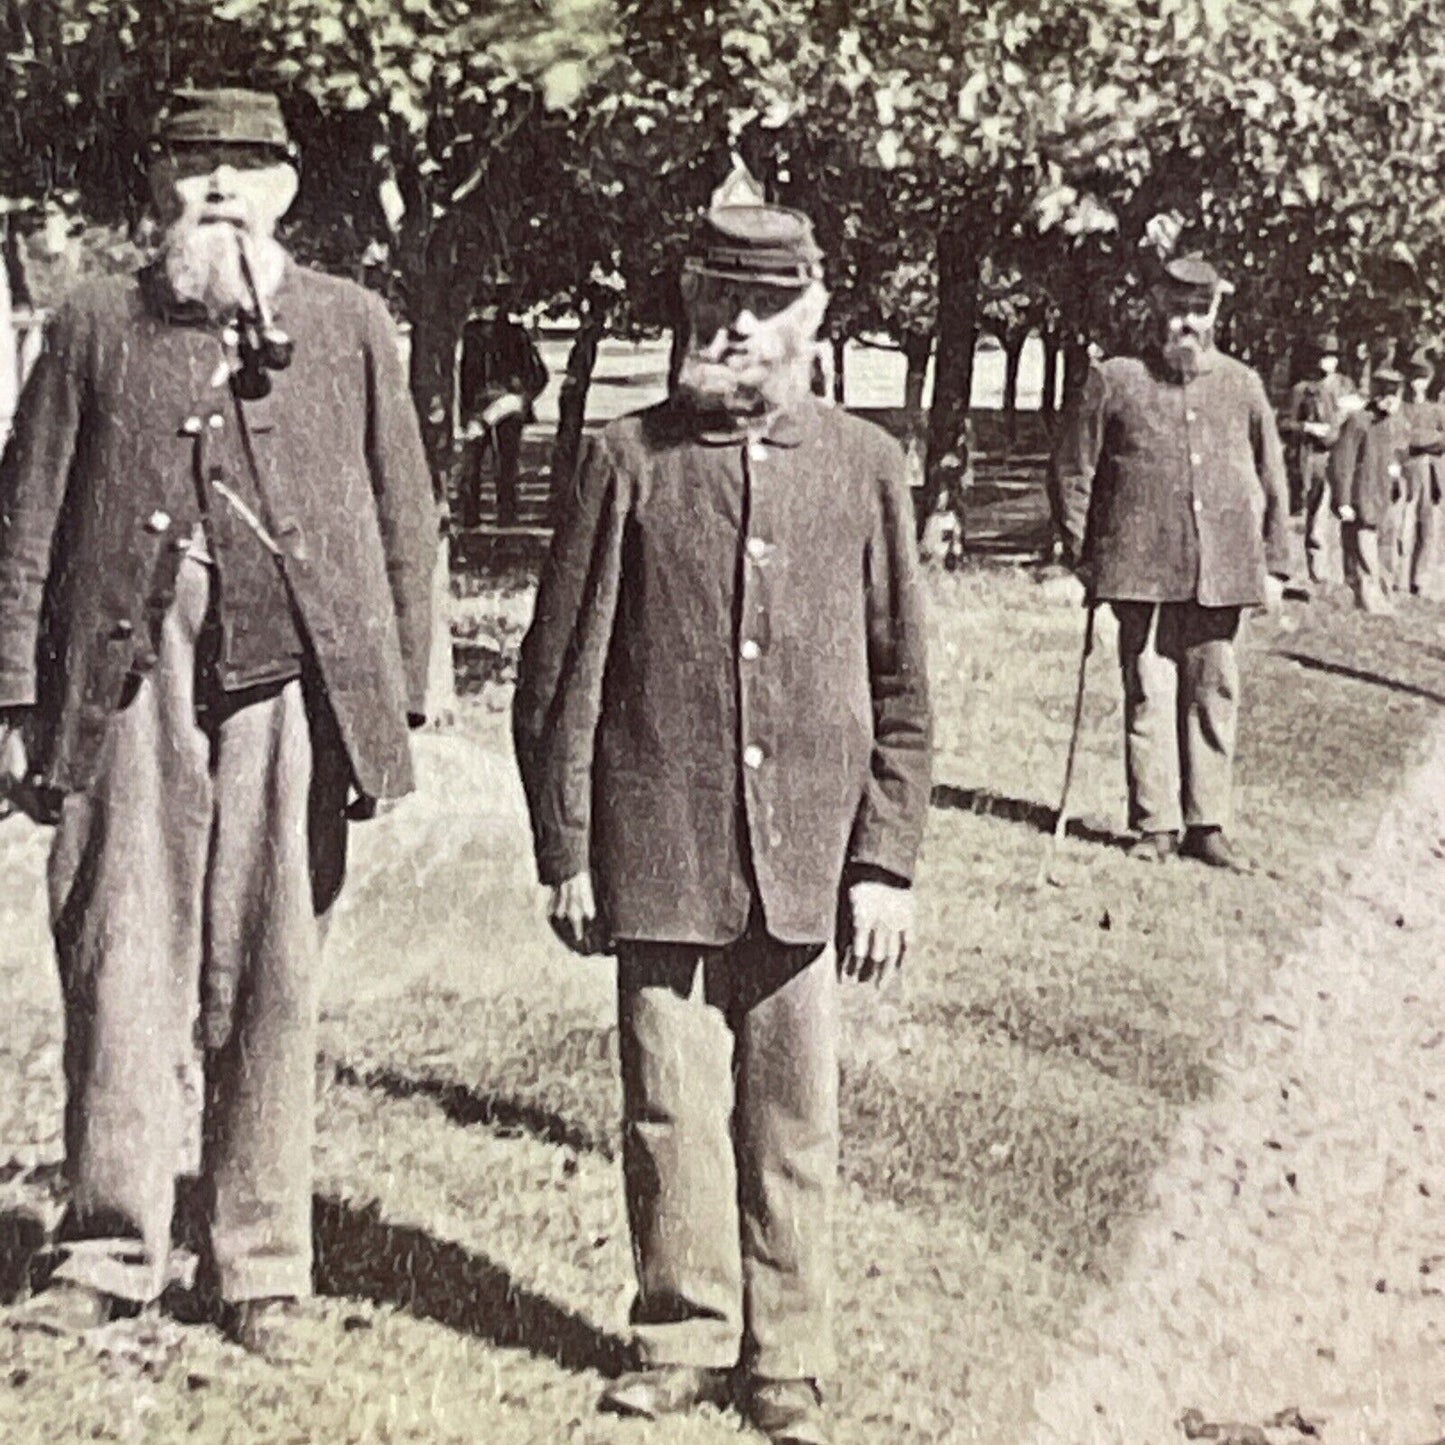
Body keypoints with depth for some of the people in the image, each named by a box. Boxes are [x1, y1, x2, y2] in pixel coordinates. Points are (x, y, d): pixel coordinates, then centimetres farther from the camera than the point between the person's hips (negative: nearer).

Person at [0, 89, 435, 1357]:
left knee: (272, 985, 4)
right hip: (129, 692, 0)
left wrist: (400, 703, 4)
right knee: (118, 971, 2)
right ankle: (112, 1251, 13)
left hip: (294, 692, 0)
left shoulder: (350, 326, 10)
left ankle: (263, 1267, 14)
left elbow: (405, 523, 10)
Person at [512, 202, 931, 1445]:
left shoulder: (867, 466, 5)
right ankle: (685, 1337, 24)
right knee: (671, 1112, 6)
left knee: (794, 1122, 8)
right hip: (661, 859, -1)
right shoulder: (629, 459, 1)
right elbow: (562, 676, 3)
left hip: (807, 861, 1)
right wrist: (565, 854, 0)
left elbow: (902, 687, 7)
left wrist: (886, 863, 1)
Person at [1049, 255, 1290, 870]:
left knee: (1214, 694, 4)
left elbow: (1272, 480, 16)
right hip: (1141, 570, -2)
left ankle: (1206, 824, 13)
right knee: (1149, 694, -1)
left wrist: (1274, 564, 11)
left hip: (1222, 573, 2)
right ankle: (1156, 824, 8)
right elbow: (1071, 470, 6)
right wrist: (1082, 554, 2)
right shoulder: (1113, 381, 4)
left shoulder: (1242, 386, 12)